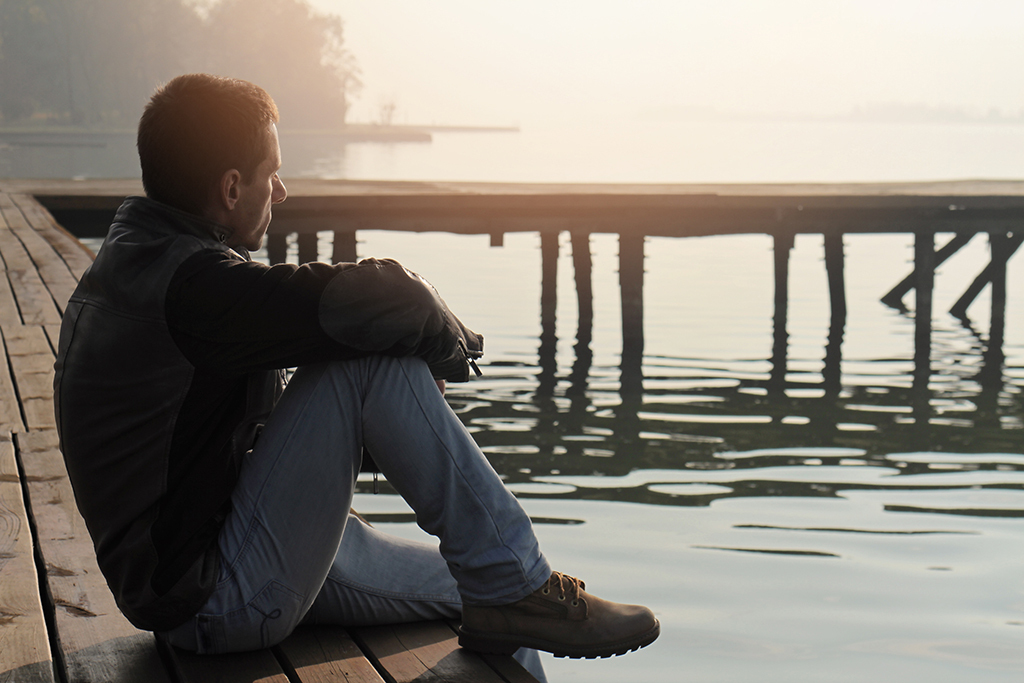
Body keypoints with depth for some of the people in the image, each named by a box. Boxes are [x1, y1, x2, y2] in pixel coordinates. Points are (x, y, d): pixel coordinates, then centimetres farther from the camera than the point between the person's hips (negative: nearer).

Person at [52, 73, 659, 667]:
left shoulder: (137, 262, 12)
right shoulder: (193, 285, -23)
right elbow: (388, 300, -29)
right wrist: (451, 347, -5)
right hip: (219, 605, -11)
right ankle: (518, 589, -13)